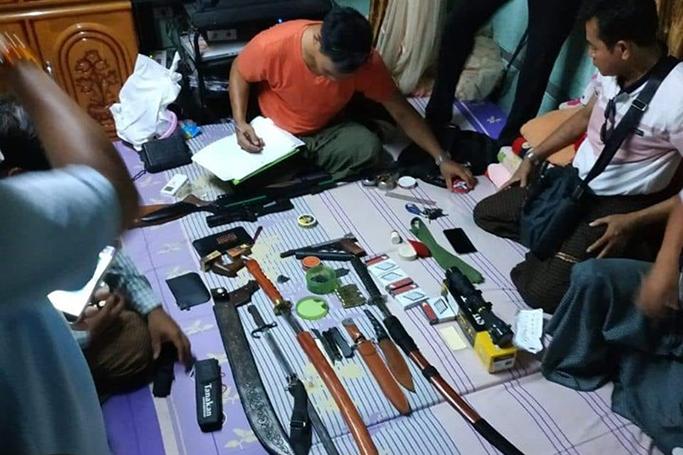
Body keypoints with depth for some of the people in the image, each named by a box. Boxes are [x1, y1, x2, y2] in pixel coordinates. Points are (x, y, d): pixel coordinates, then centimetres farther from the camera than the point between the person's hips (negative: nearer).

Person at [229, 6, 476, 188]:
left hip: (326, 132, 1)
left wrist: (442, 158, -16)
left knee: (369, 147, -28)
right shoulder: (272, 45, -30)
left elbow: (401, 111, -14)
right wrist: (240, 123, -22)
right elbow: (239, 72, -8)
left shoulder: (366, 61, -24)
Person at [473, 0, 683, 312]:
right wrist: (533, 158, 14)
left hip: (617, 205, -7)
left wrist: (633, 223, -21)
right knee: (485, 213, 10)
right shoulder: (611, 70, -8)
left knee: (541, 292, -18)